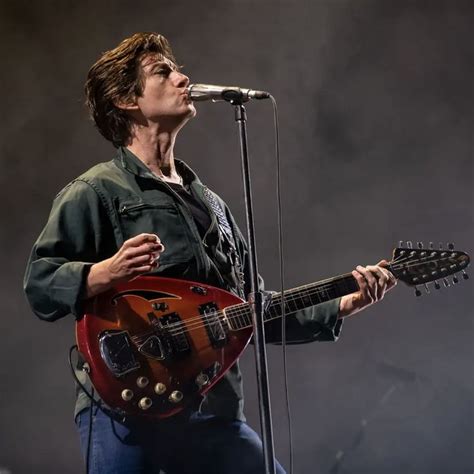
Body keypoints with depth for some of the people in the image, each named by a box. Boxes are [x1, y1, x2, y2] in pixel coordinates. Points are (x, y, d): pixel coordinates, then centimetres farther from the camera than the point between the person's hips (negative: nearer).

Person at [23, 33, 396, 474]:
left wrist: (343, 304, 12)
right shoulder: (96, 191, -1)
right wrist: (106, 273, -28)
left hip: (213, 412, 6)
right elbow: (39, 281, -9)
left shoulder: (209, 202, 21)